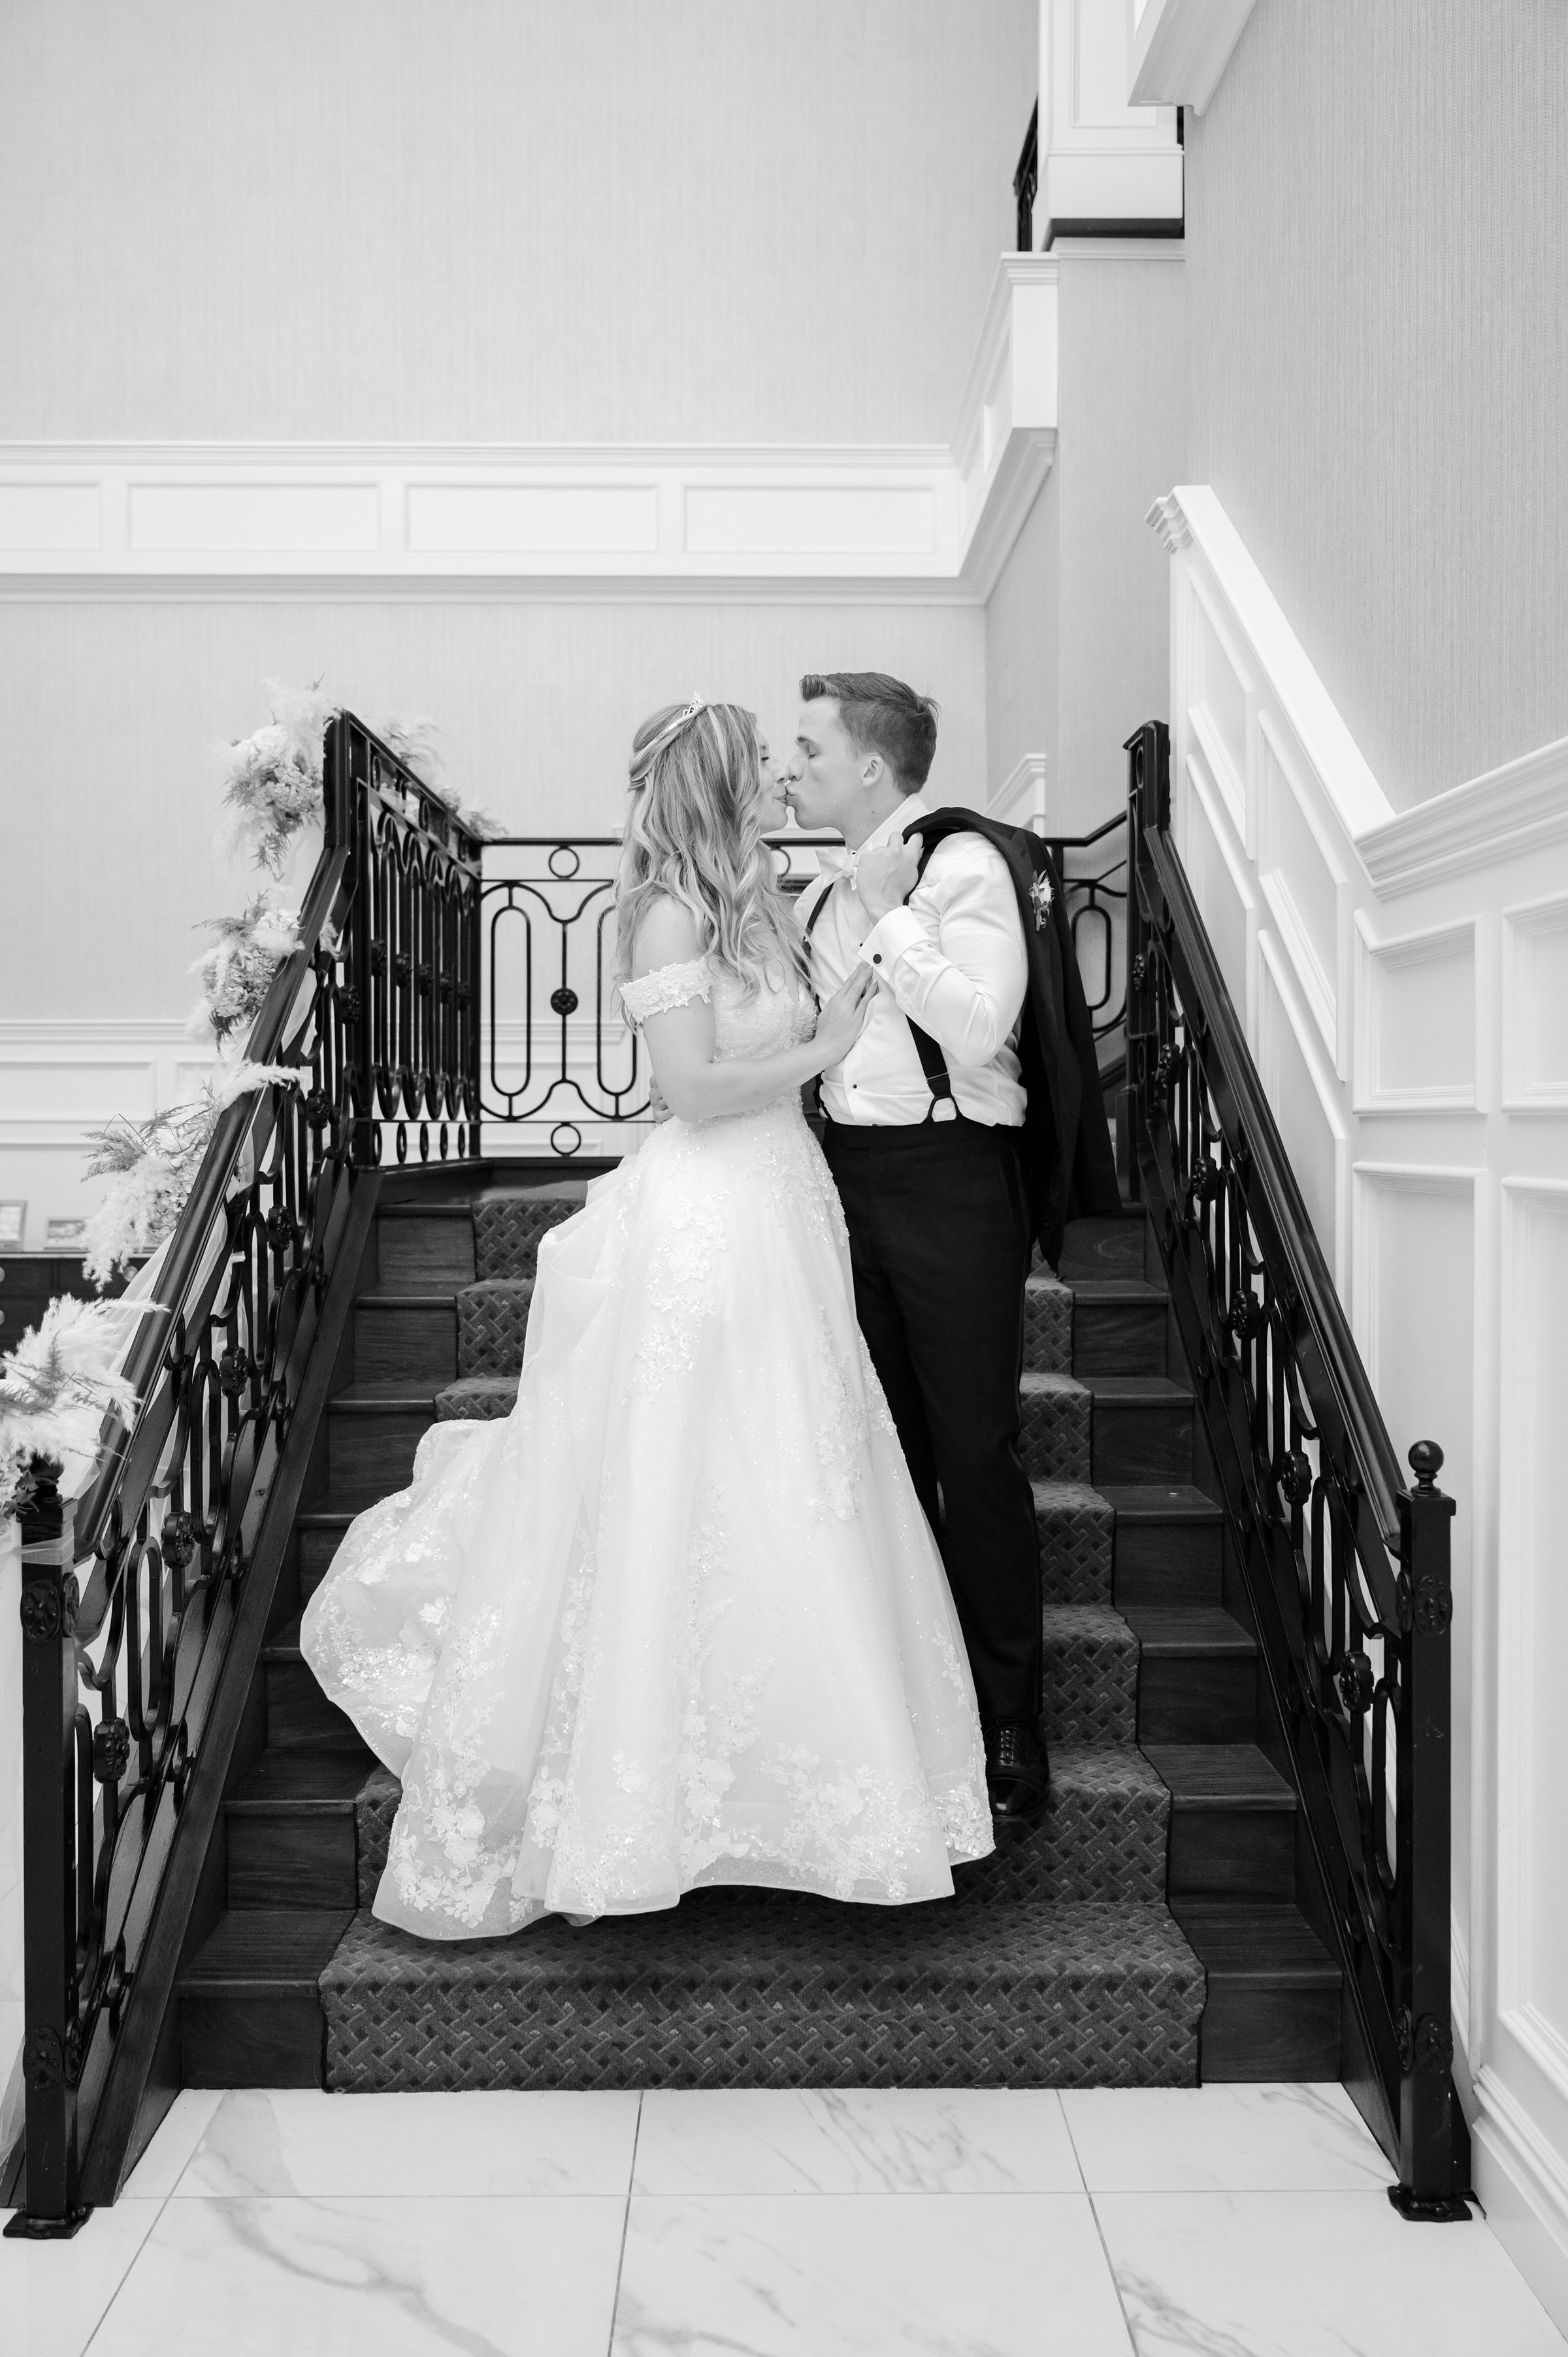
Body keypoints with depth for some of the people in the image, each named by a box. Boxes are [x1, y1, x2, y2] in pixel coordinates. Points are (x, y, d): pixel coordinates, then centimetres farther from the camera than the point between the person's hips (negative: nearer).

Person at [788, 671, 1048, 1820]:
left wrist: (890, 911, -15)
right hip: (848, 1174, 7)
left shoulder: (965, 867, -7)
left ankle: (1010, 1724, 12)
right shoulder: (823, 893, 15)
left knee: (977, 1456, -1)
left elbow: (975, 1032, -21)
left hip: (953, 1178, -7)